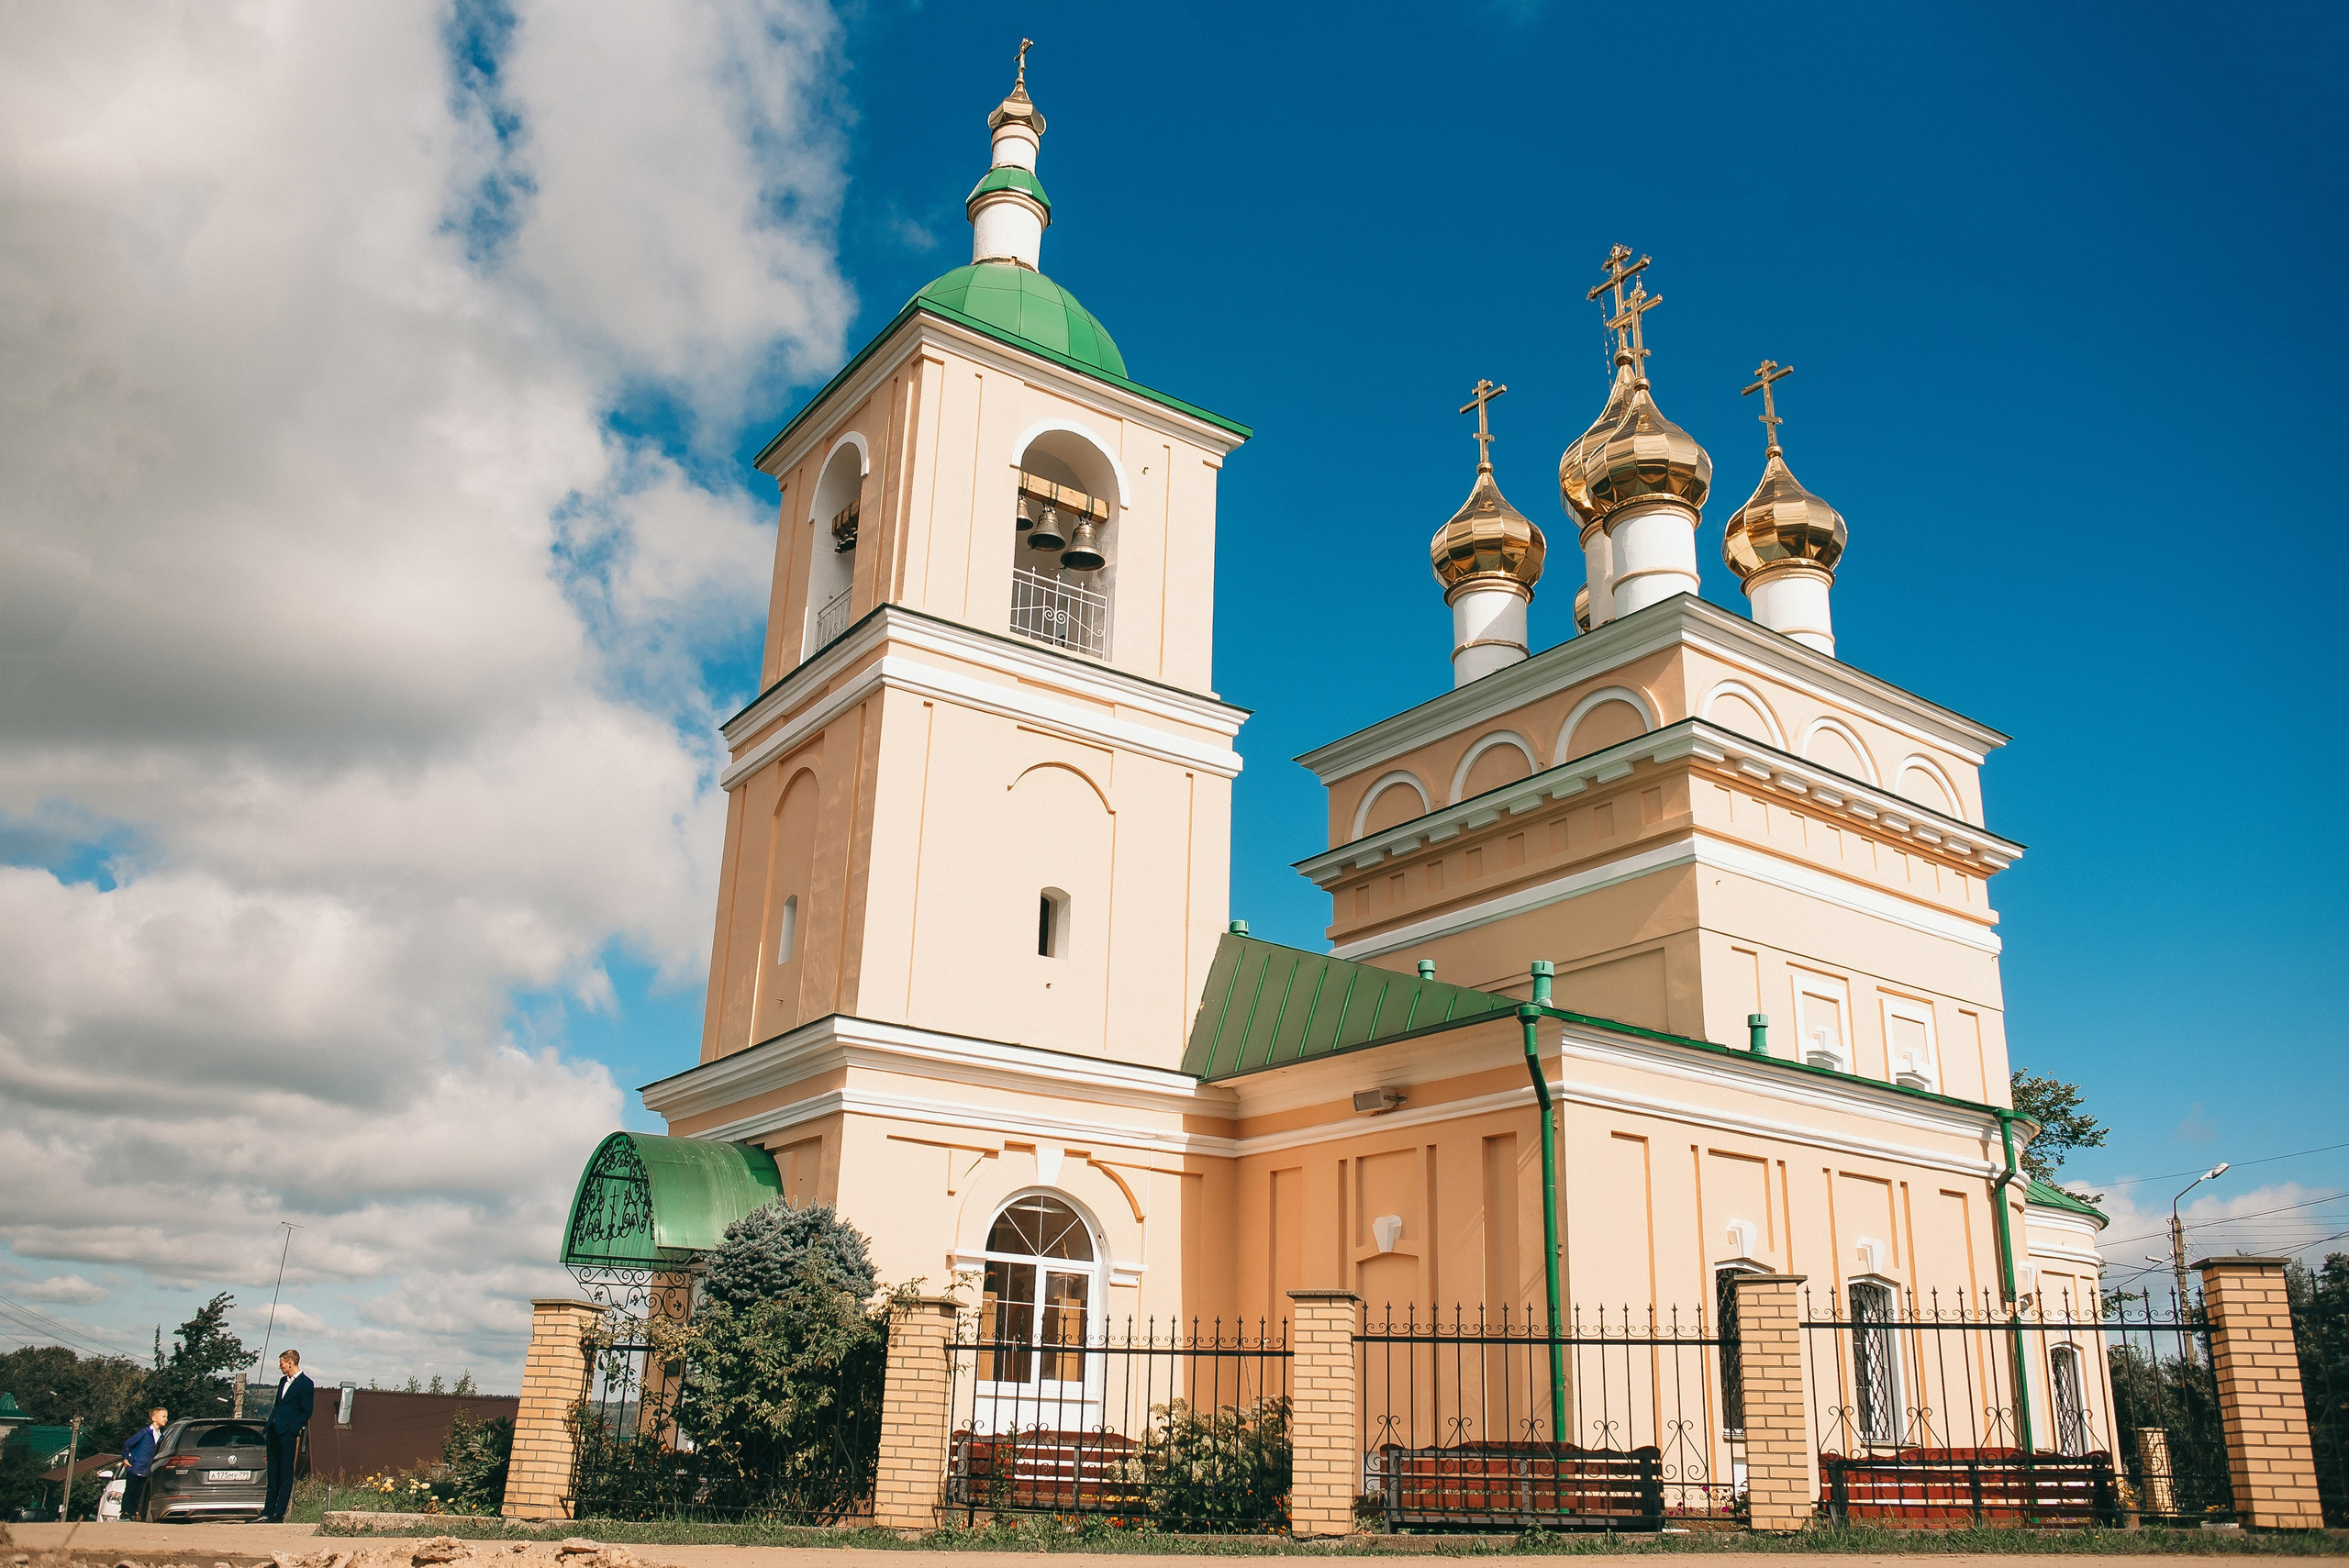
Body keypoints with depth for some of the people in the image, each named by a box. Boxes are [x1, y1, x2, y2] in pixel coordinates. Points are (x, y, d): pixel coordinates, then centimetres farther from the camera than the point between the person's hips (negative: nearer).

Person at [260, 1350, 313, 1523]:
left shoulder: (305, 1384, -8)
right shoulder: (283, 1381, 17)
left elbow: (306, 1413, -9)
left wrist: (293, 1431, -15)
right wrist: (269, 1427, 12)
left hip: (288, 1433, -8)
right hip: (274, 1432, 8)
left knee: (285, 1475, -3)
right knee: (273, 1474, 11)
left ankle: (280, 1514, -1)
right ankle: (268, 1512, 15)